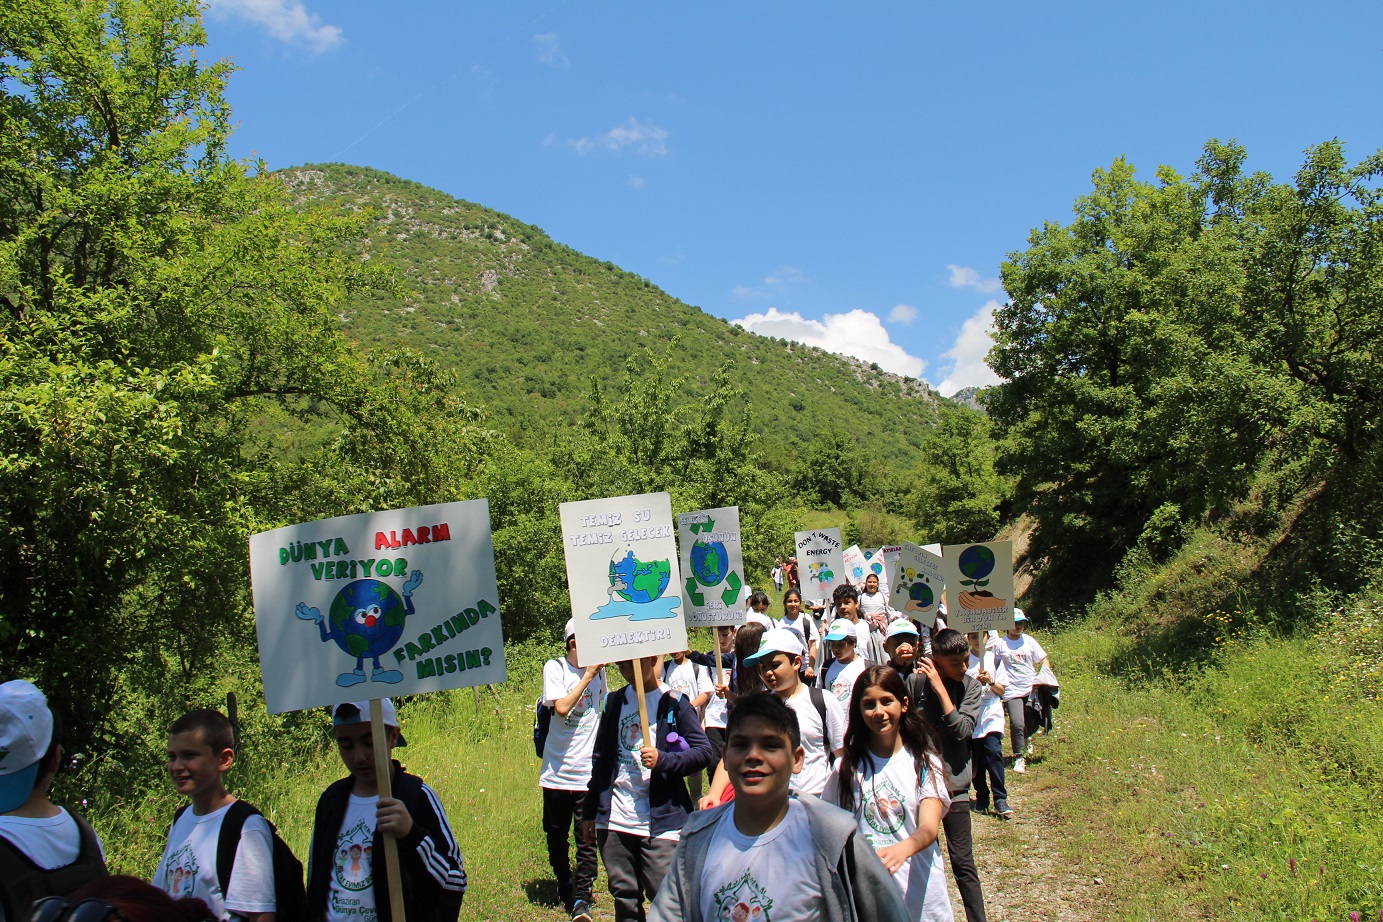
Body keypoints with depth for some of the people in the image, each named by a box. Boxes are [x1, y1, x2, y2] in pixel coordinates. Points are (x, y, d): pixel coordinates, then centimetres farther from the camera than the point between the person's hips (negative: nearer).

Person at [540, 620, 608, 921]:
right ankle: (564, 884, 34)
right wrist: (587, 675, -14)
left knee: (587, 839, -4)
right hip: (557, 770, -1)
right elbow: (562, 707, -19)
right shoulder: (555, 668, -6)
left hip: (588, 772, 1)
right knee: (556, 834, 13)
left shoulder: (598, 670, 5)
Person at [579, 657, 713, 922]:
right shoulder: (614, 702, 12)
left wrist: (663, 759, -20)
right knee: (624, 899, 10)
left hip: (660, 821, -5)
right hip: (614, 820, 5)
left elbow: (703, 752, -7)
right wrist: (589, 811, 17)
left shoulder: (673, 703, -4)